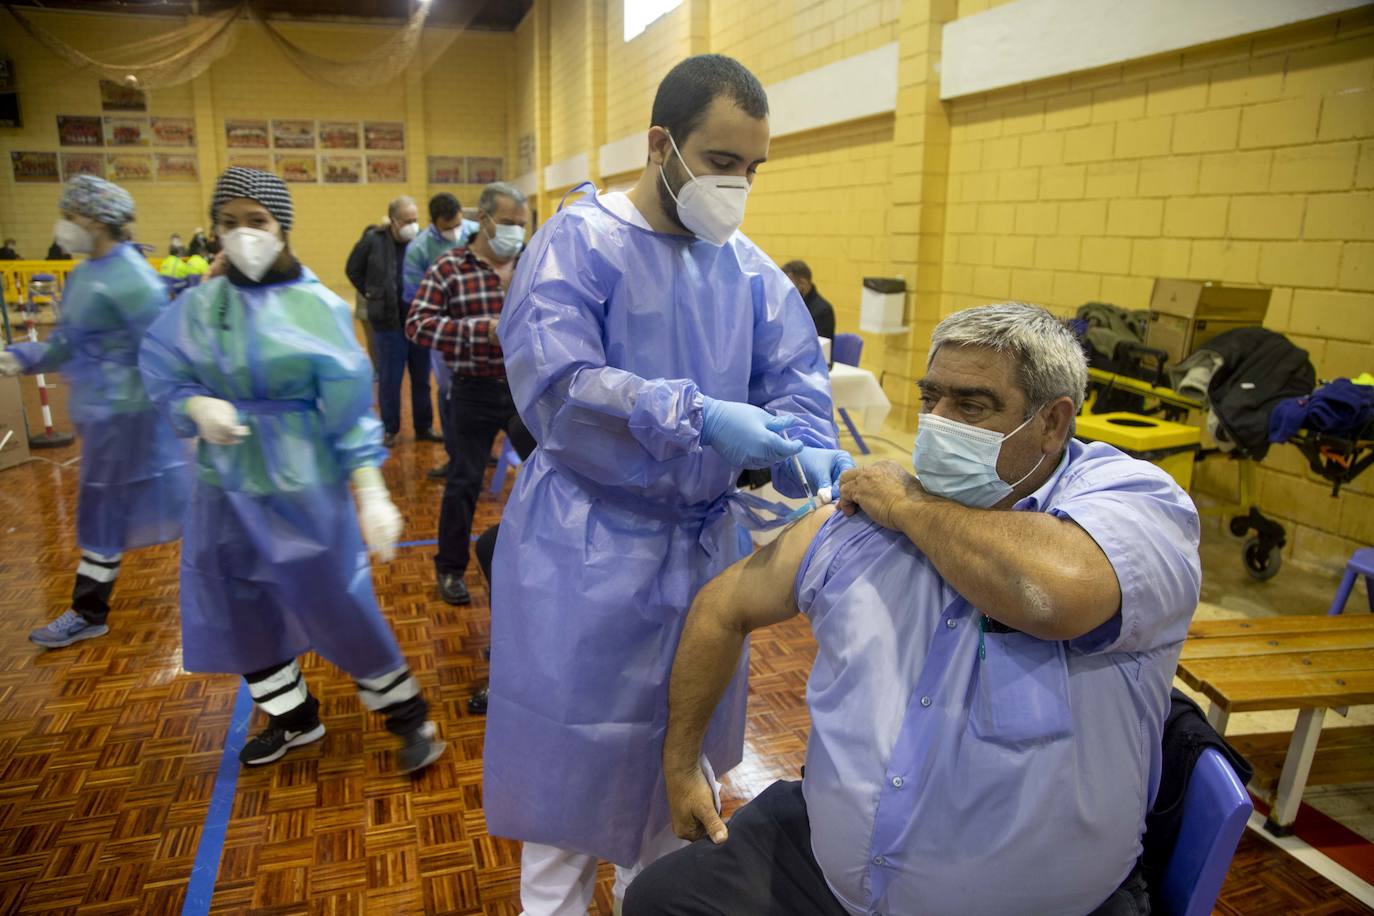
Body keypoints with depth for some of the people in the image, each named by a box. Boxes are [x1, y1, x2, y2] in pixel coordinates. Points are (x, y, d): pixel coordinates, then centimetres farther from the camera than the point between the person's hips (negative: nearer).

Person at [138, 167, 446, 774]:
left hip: (305, 484, -4)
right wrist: (196, 406, -19)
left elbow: (350, 405, -10)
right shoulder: (198, 306, 0)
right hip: (227, 485, 5)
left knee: (339, 607, 0)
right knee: (240, 609, 15)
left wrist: (372, 493, -16)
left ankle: (408, 715, 20)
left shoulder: (317, 307, -9)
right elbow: (162, 376, 5)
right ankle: (292, 717, 37)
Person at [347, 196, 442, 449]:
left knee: (422, 378, 12)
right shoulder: (373, 240, -9)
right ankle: (389, 430, 20)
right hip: (388, 322, -1)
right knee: (389, 380, 7)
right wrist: (373, 296, 5)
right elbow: (353, 270, 8)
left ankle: (424, 427, 25)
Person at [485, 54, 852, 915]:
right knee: (574, 754, 9)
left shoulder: (747, 265, 5)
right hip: (591, 548, -5)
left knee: (681, 748, 21)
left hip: (704, 543, 6)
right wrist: (701, 417, -31)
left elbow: (795, 371, 3)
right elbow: (554, 383, -25)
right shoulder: (580, 243, -13)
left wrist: (806, 445, -18)